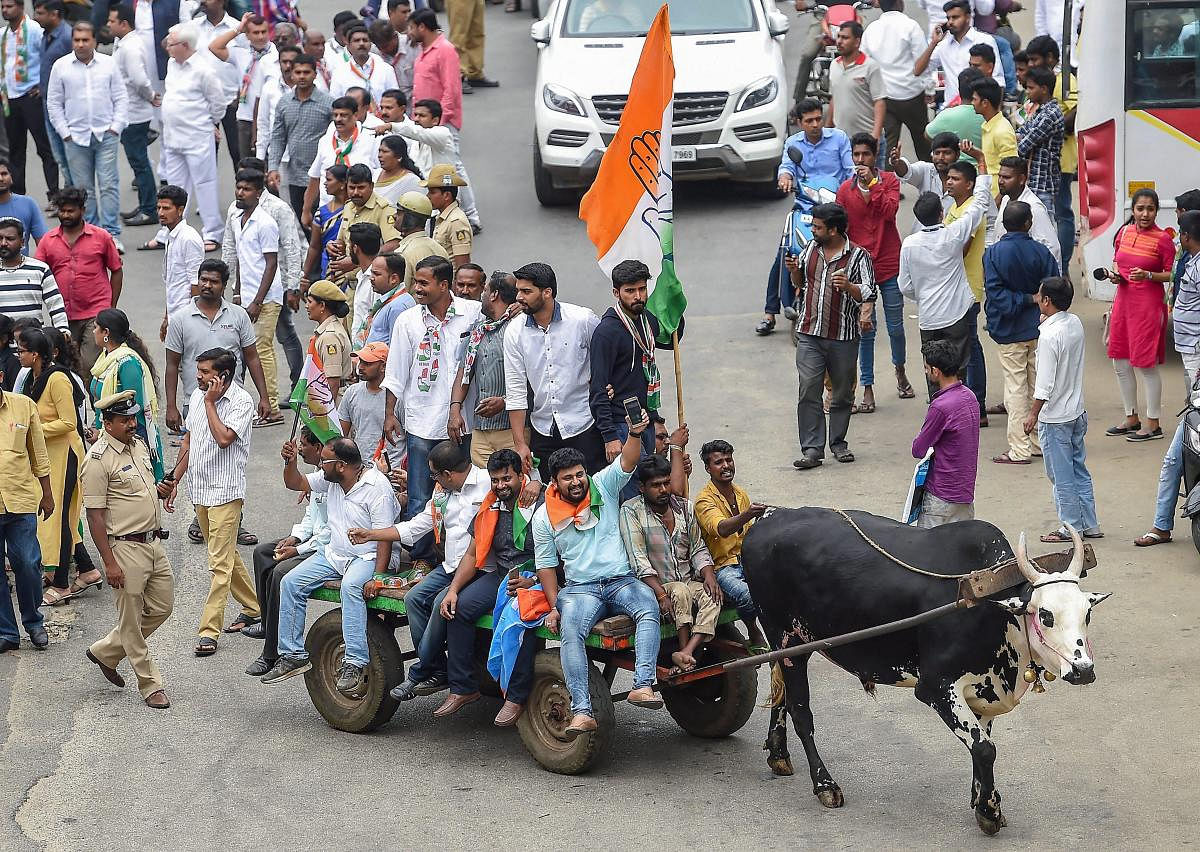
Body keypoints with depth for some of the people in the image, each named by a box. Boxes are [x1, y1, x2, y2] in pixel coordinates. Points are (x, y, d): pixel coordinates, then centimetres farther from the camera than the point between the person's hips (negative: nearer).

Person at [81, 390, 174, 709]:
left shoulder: (138, 445, 9)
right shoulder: (98, 460, -16)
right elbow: (95, 516, -17)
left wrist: (159, 488, 8)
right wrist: (109, 563, -19)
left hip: (153, 542, 9)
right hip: (125, 548, -9)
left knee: (161, 607, 14)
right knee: (131, 620, 1)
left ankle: (105, 652, 30)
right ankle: (150, 686, 10)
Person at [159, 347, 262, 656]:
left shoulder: (241, 401, -14)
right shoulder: (197, 396, 8)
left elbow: (224, 437, -28)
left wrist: (210, 402, -19)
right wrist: (174, 480, 17)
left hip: (225, 491, -8)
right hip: (200, 489, 8)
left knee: (220, 562, -8)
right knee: (226, 555, 18)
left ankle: (209, 630, -10)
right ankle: (253, 607, 33)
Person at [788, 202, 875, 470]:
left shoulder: (858, 256, -4)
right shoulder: (810, 249, 10)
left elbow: (868, 293, -9)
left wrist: (848, 286, -28)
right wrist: (795, 272, 1)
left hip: (843, 337, -2)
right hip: (809, 335, 2)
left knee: (843, 393, 9)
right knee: (809, 391, -8)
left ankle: (838, 442, 25)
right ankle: (812, 449, -7)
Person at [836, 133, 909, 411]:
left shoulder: (889, 181, 0)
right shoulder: (845, 190, 3)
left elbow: (890, 211, -17)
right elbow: (840, 231, 7)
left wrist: (872, 183, -21)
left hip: (889, 265, 0)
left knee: (896, 328, 9)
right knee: (865, 330, 0)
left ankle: (900, 370, 36)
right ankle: (868, 389, 7)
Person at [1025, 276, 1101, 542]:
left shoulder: (1049, 335, -24)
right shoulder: (1075, 323, 0)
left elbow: (1045, 383, -22)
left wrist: (1033, 414, -11)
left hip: (1055, 418, -8)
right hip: (1077, 411, 8)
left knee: (1061, 475, 4)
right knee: (1079, 469, 17)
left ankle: (1071, 527, 12)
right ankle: (1090, 524, 22)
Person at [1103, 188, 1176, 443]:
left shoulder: (1163, 239, -11)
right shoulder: (1125, 232, 6)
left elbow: (1171, 274, -8)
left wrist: (1148, 275, -23)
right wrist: (1114, 273, -1)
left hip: (1149, 305, -7)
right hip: (1123, 301, 7)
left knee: (1147, 364, -3)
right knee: (1120, 363, 12)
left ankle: (1153, 424, 7)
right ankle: (1131, 419, 27)